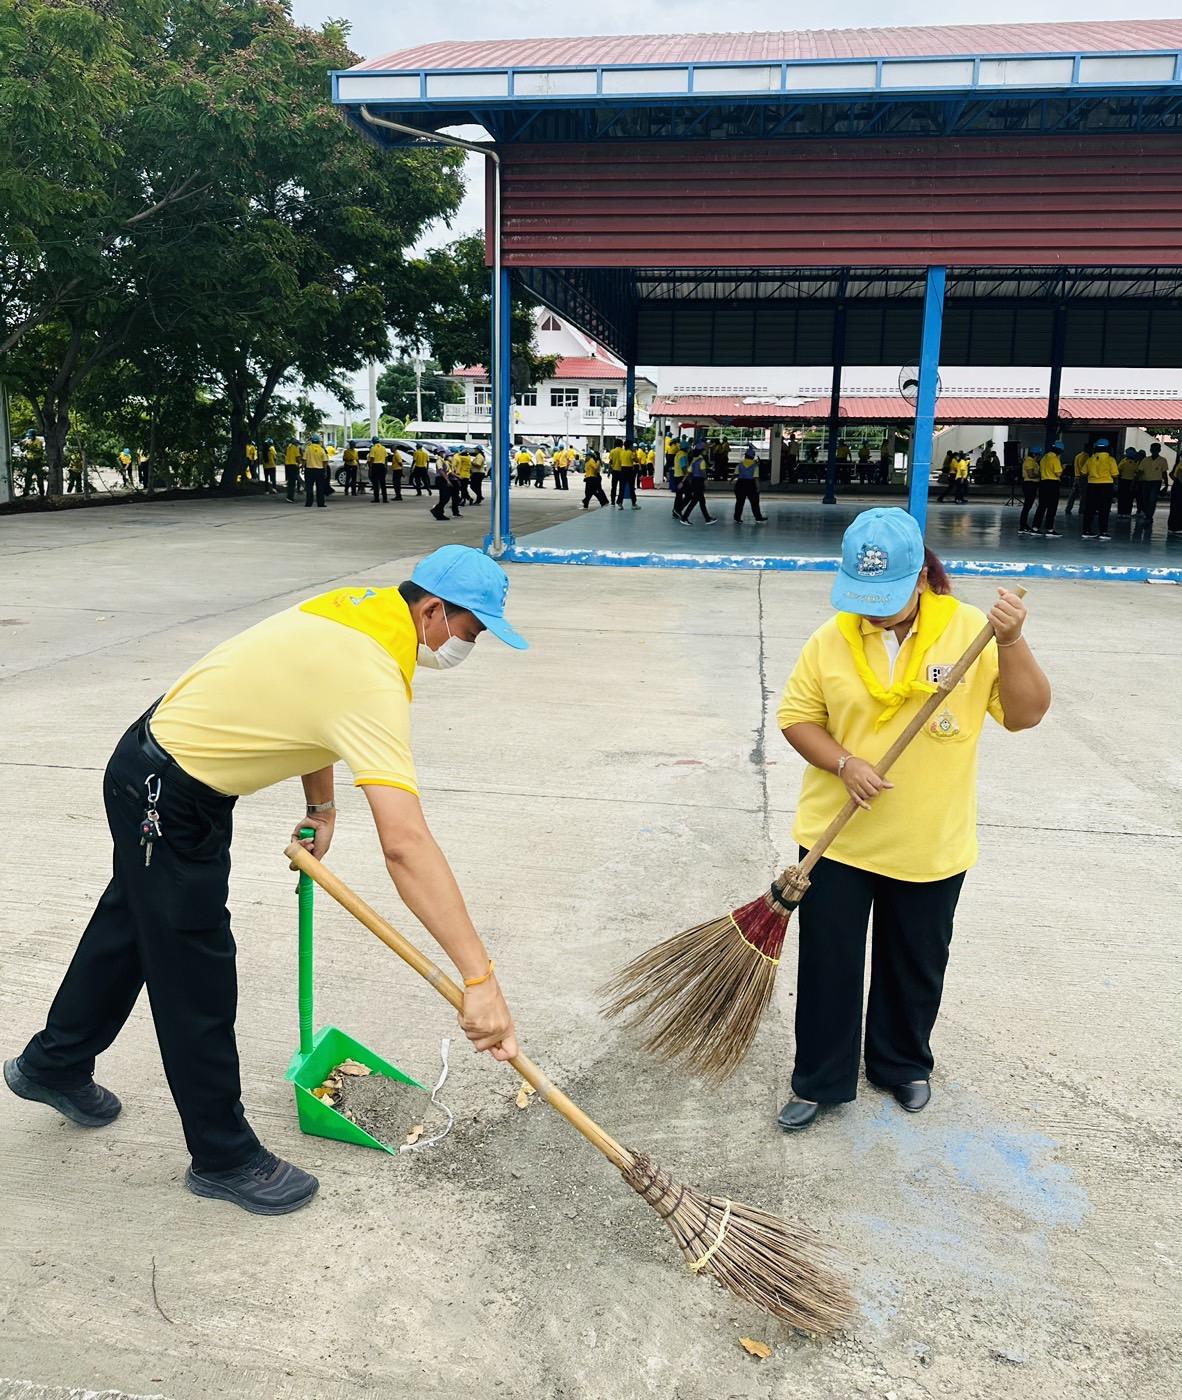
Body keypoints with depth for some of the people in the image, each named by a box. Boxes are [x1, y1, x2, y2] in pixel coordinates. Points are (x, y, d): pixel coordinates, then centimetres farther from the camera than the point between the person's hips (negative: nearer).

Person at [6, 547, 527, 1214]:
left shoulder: (359, 605, -6)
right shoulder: (373, 683, -34)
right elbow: (406, 845, -42)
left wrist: (322, 808, 13)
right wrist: (480, 977, -42)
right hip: (165, 799, -10)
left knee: (130, 925, 27)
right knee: (196, 981, 3)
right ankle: (223, 1156, 22)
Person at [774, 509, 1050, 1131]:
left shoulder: (970, 631, -10)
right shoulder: (833, 639, -8)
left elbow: (1027, 713, -12)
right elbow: (796, 715, -1)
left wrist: (1011, 643, -28)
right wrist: (843, 762, -17)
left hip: (930, 845, 0)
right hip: (836, 838, 0)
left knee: (916, 966, 18)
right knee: (827, 965, 10)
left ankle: (902, 1063, 44)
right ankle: (819, 1079, 30)